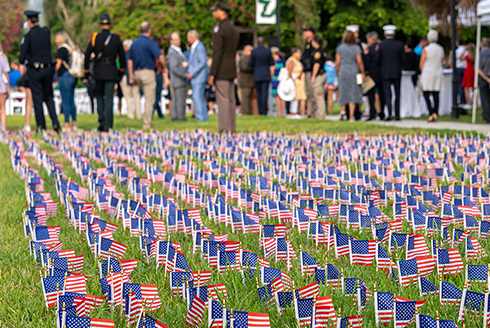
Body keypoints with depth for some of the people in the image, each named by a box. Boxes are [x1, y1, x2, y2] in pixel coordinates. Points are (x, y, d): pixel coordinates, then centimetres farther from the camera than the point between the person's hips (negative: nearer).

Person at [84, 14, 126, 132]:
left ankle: (101, 119, 1)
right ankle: (107, 126, -4)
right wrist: (121, 71, 21)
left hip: (98, 71, 1)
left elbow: (87, 55, -2)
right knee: (109, 99, 0)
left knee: (99, 95, 19)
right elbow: (122, 56, 7)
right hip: (111, 71, 0)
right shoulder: (116, 38, 0)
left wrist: (86, 72, 7)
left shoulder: (95, 37, -1)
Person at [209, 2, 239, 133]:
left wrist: (212, 74, -16)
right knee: (230, 100, 8)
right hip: (232, 69, 9)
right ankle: (232, 129, 9)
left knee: (223, 100, -10)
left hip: (221, 70, -9)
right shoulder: (234, 29, 16)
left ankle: (225, 130, -12)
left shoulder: (219, 29, -13)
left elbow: (217, 53, -17)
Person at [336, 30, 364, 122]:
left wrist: (337, 72, 12)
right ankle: (351, 116, -3)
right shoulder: (356, 48, -3)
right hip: (354, 71, -1)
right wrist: (362, 73, 2)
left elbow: (337, 62, 0)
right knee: (353, 93, 0)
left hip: (343, 71, 1)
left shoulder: (340, 48, 1)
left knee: (344, 92, 17)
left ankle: (343, 111, 6)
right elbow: (360, 62, -5)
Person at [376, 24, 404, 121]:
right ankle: (397, 115, 12)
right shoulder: (399, 44, -4)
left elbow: (377, 59, -2)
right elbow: (402, 59, -1)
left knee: (387, 94, 0)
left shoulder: (381, 45, -5)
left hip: (386, 73, -1)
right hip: (397, 73, 1)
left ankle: (390, 113, -16)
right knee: (397, 94, 10)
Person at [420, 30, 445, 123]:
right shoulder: (441, 49, 4)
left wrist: (423, 72, 13)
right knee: (436, 95, 10)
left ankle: (431, 113, -15)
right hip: (438, 73, 5)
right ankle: (436, 113, 7)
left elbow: (421, 64, -5)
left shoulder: (426, 50, -11)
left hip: (427, 74, -5)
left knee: (426, 94, 0)